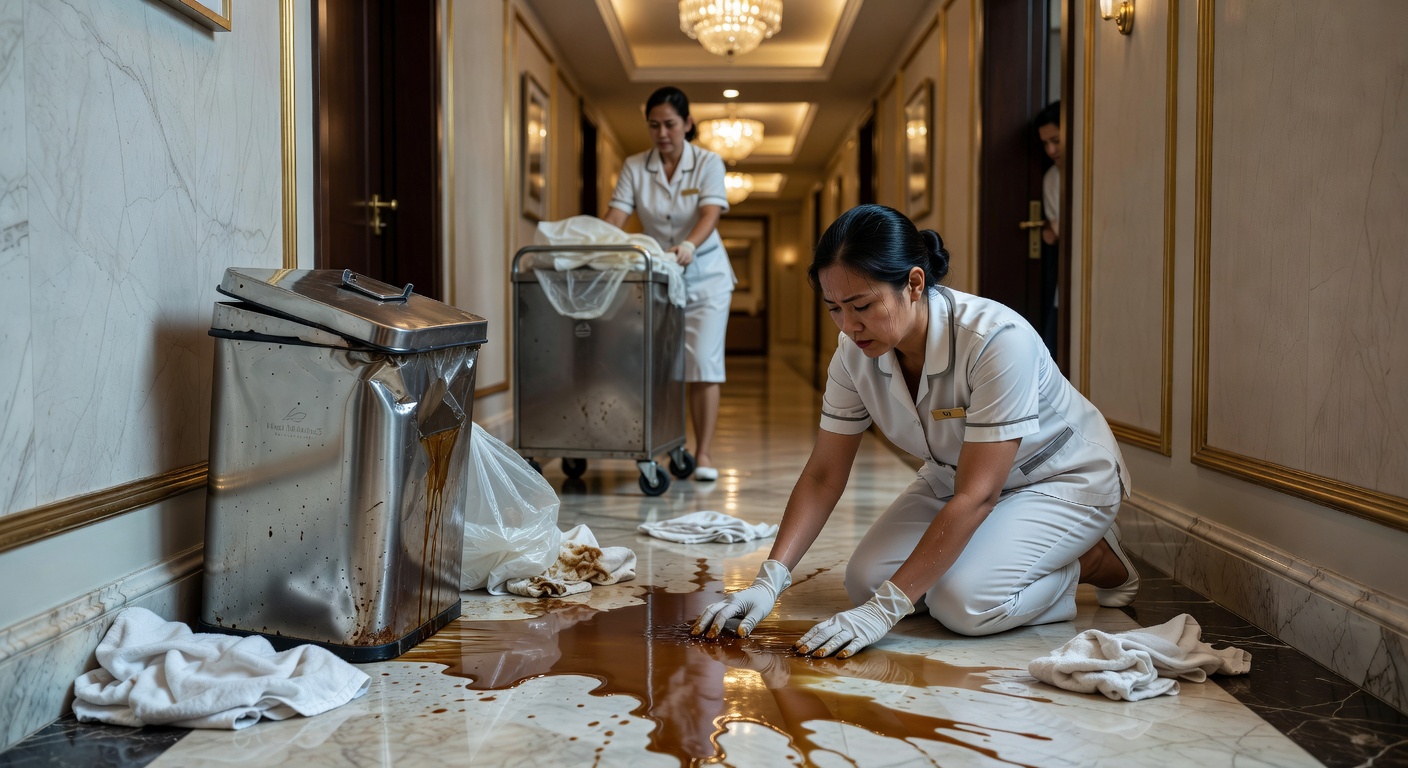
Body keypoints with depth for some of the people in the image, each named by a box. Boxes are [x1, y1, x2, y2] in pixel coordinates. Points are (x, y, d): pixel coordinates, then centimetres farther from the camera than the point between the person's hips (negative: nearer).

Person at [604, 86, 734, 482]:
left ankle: (703, 454, -4)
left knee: (703, 364, -8)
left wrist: (689, 246, -41)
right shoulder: (634, 167, -2)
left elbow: (711, 214, -21)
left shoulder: (708, 163, -8)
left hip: (705, 276, -2)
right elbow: (615, 216, -11)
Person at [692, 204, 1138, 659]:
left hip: (1063, 477, -6)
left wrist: (884, 609, -39)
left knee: (965, 603, -27)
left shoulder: (998, 340, -36)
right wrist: (769, 581, -24)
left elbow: (976, 497, -36)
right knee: (865, 579, -12)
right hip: (957, 476, 6)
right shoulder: (856, 352, -18)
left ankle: (1096, 559, 0)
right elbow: (823, 476, -11)